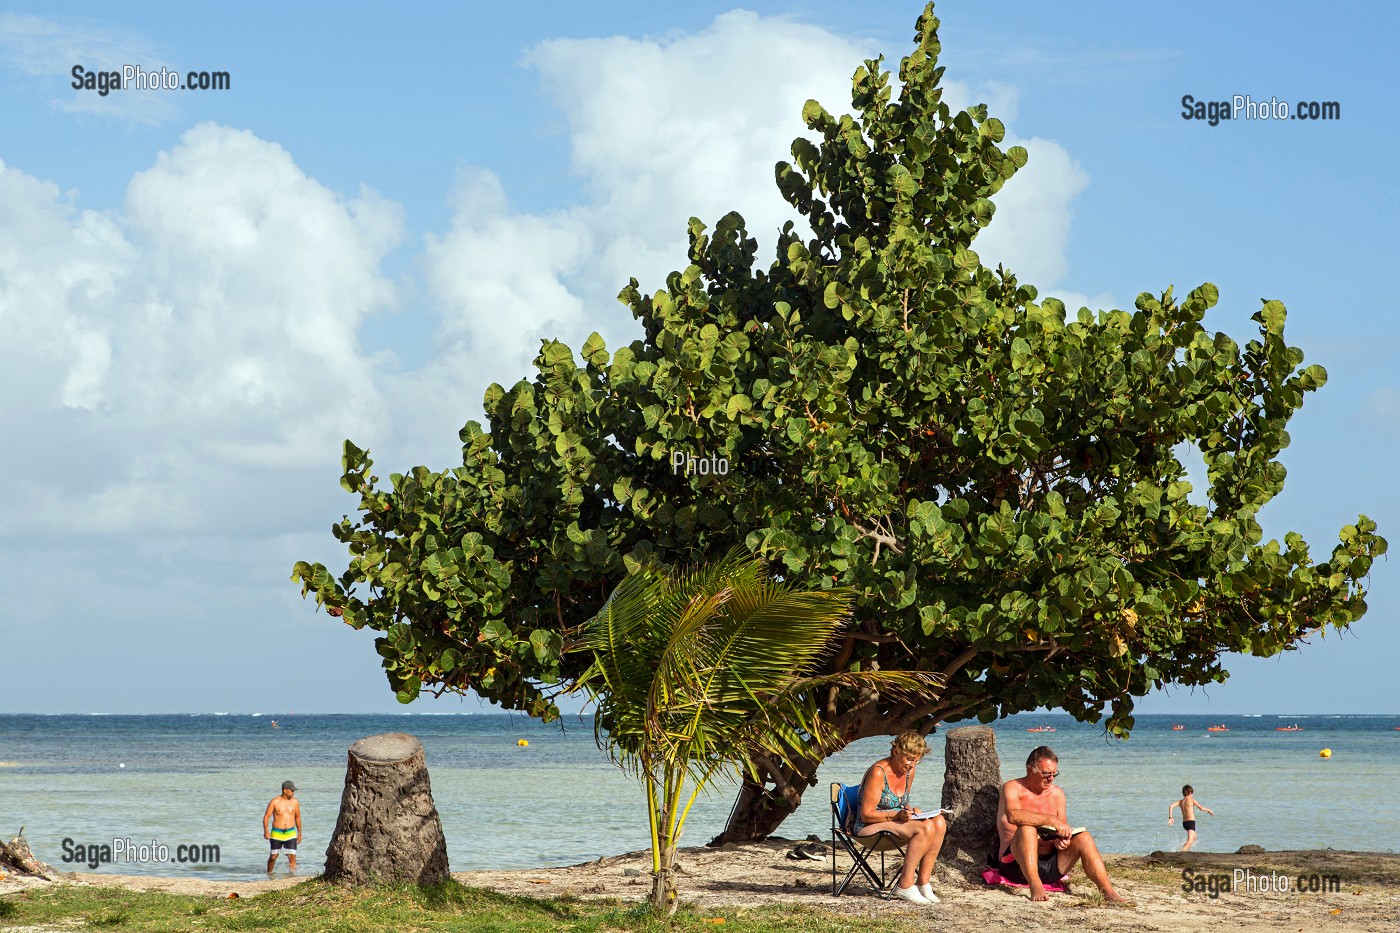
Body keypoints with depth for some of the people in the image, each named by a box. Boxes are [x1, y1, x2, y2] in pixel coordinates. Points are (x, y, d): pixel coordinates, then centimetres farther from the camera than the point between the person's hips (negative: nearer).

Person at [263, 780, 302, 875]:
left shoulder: (294, 802, 6)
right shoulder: (274, 802, -3)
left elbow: (298, 817, 16)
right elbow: (266, 816, -3)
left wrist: (299, 833, 17)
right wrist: (266, 831, -16)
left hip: (290, 834, 2)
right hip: (276, 834, -2)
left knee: (292, 856, -12)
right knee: (273, 857, 7)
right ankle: (269, 873, 28)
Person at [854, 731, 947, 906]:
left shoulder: (909, 772, 8)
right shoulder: (878, 773, -18)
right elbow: (866, 814, -18)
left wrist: (910, 810, -4)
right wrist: (897, 815, -28)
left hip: (896, 824, 8)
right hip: (869, 827, -8)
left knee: (939, 822, -16)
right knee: (926, 828, -29)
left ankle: (923, 881, -17)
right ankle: (905, 885, -27)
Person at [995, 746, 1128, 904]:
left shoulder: (1057, 794, 15)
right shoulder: (1013, 788, -3)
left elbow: (1063, 829, 13)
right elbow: (1013, 815, -25)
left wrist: (1062, 840, -12)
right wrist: (1052, 820, -32)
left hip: (1050, 864, 5)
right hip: (1017, 865, -5)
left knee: (1083, 838, -15)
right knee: (1027, 828, -33)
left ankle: (1108, 891, -25)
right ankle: (1035, 886, -48)